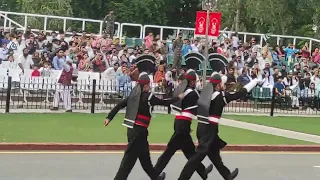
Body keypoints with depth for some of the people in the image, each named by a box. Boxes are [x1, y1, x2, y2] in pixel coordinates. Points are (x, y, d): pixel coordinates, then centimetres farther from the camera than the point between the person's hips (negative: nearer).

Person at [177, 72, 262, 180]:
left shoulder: (207, 91, 5)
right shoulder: (221, 95, -12)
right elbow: (241, 93, -8)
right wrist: (255, 81, 1)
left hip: (202, 127, 9)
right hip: (209, 129, -9)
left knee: (214, 153, 19)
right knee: (199, 154, -8)